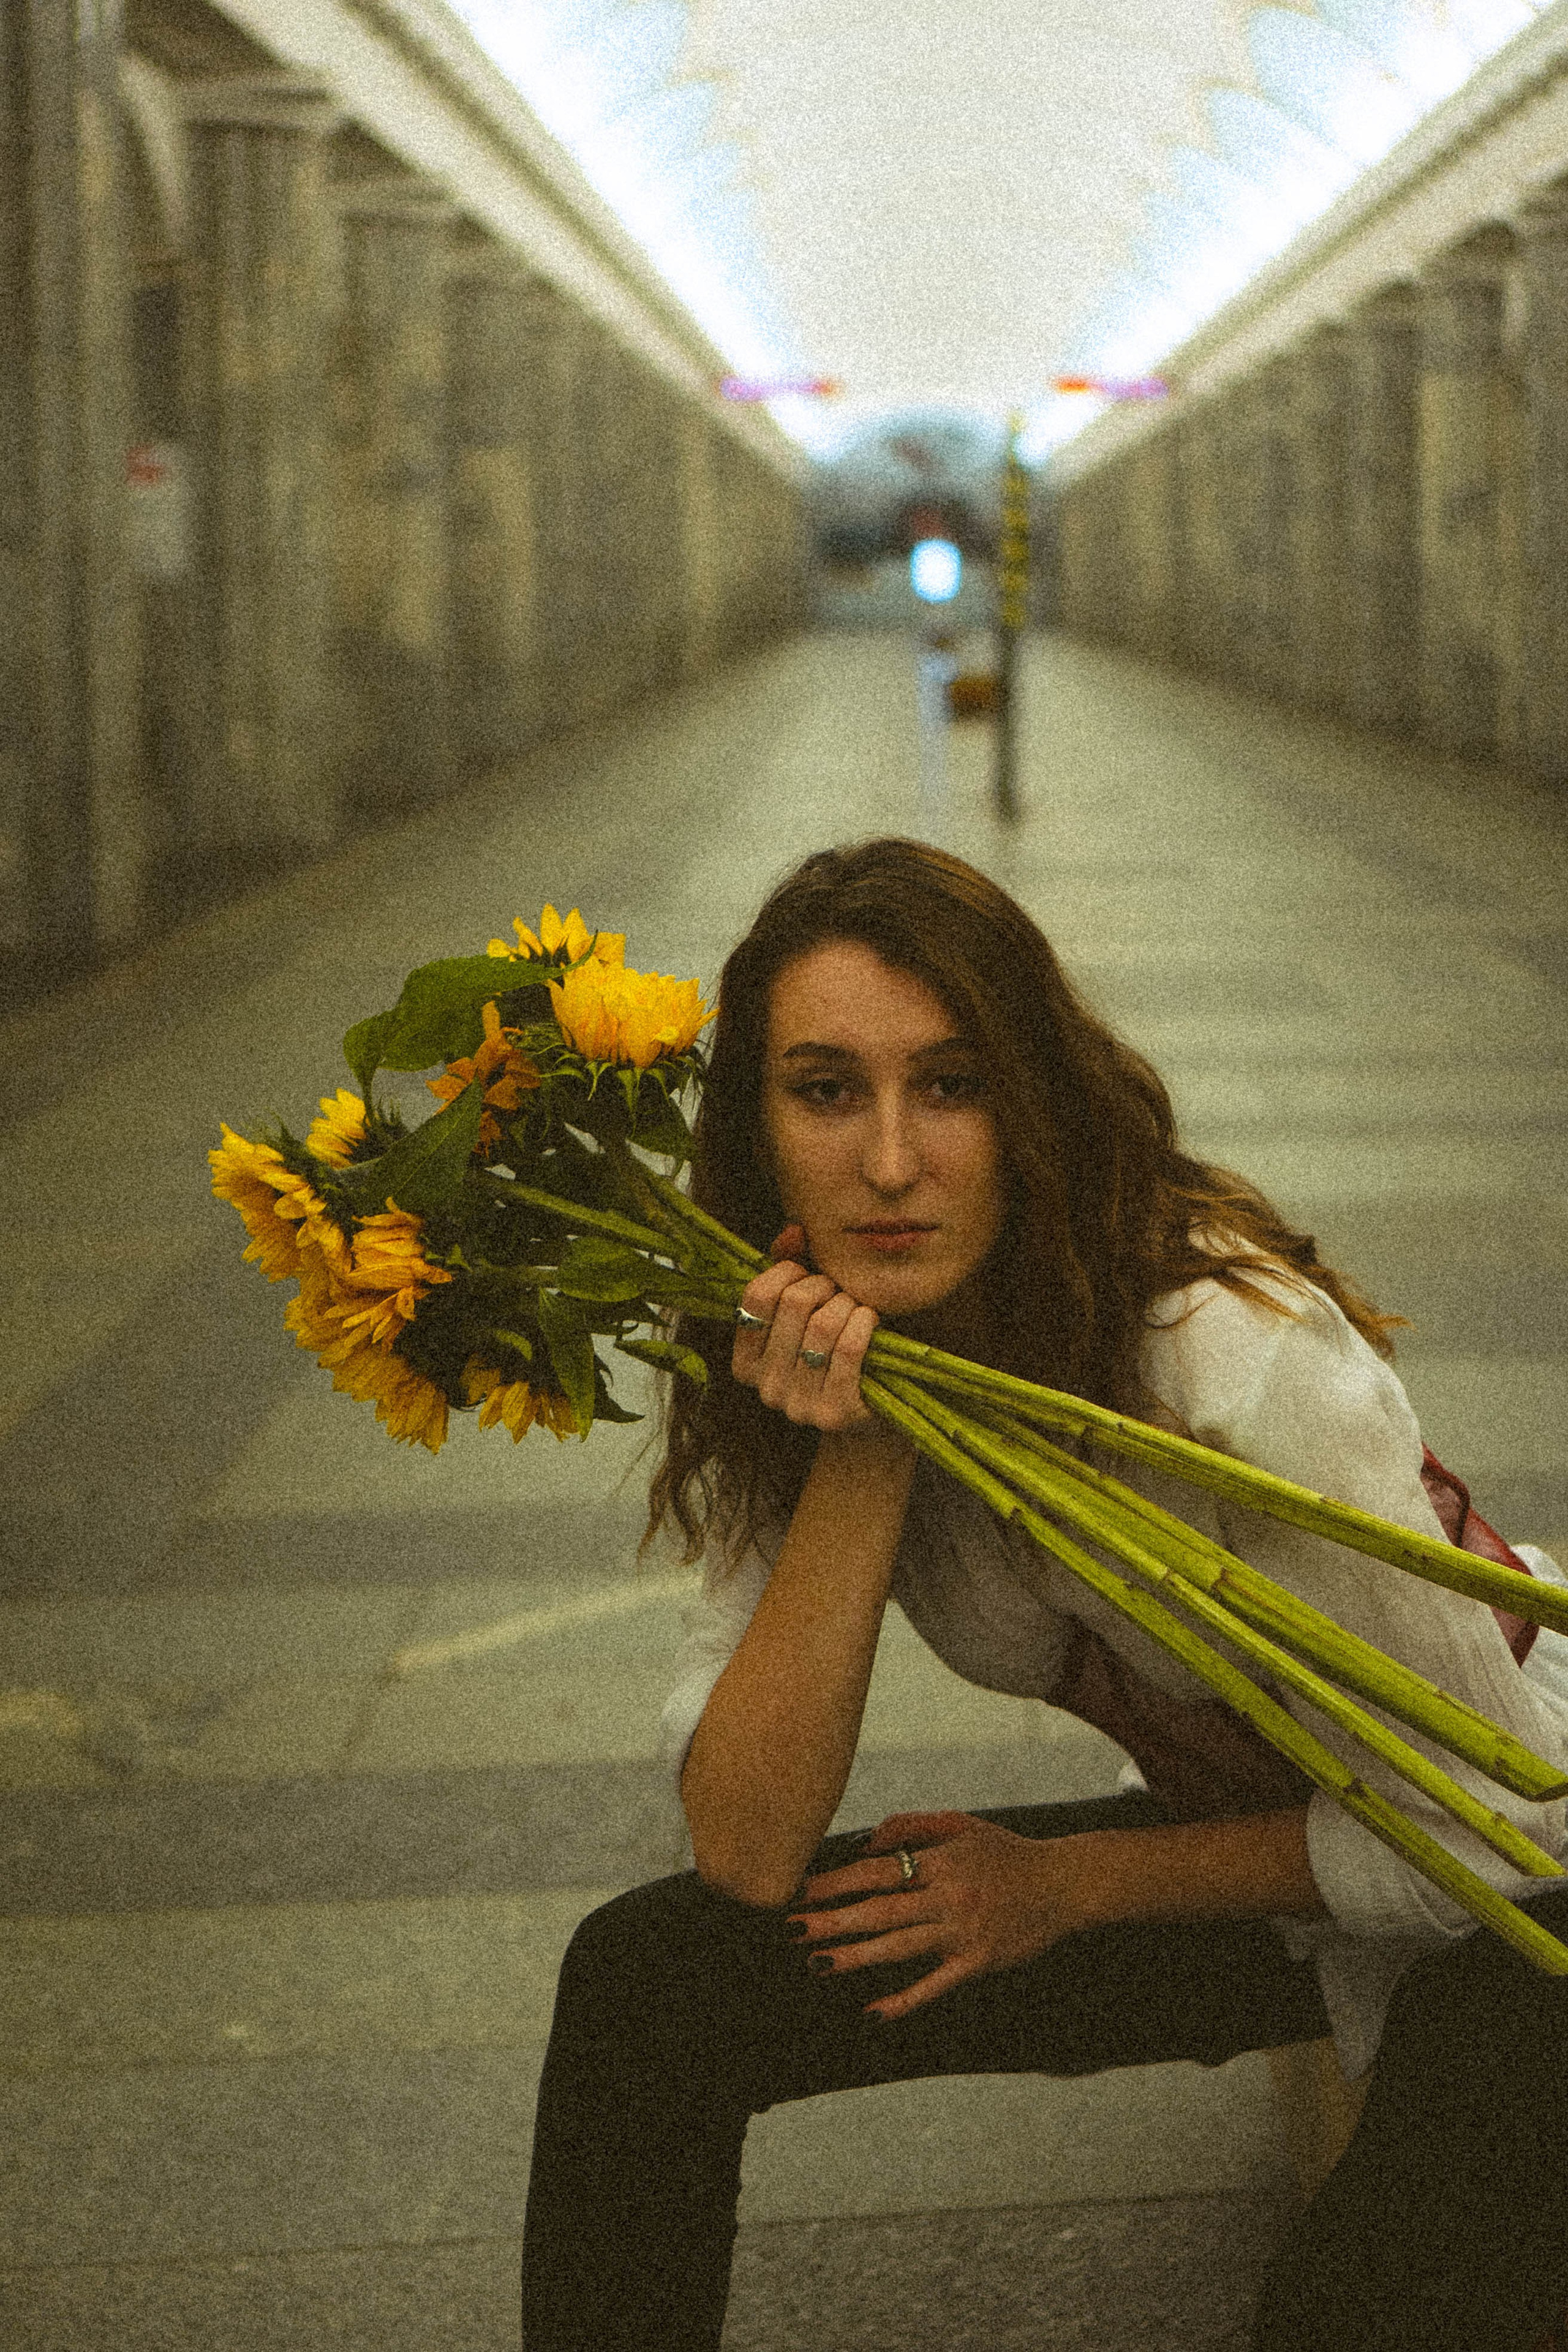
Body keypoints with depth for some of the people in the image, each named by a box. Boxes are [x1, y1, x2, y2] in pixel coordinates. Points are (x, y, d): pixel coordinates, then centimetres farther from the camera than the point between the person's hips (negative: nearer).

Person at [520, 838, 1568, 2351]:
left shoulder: (1237, 1355, -30)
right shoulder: (802, 1367, -11)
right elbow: (748, 1854, -16)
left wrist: (1071, 1886, -12)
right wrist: (858, 1463, -28)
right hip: (1232, 1863, 5)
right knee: (643, 1982, -8)